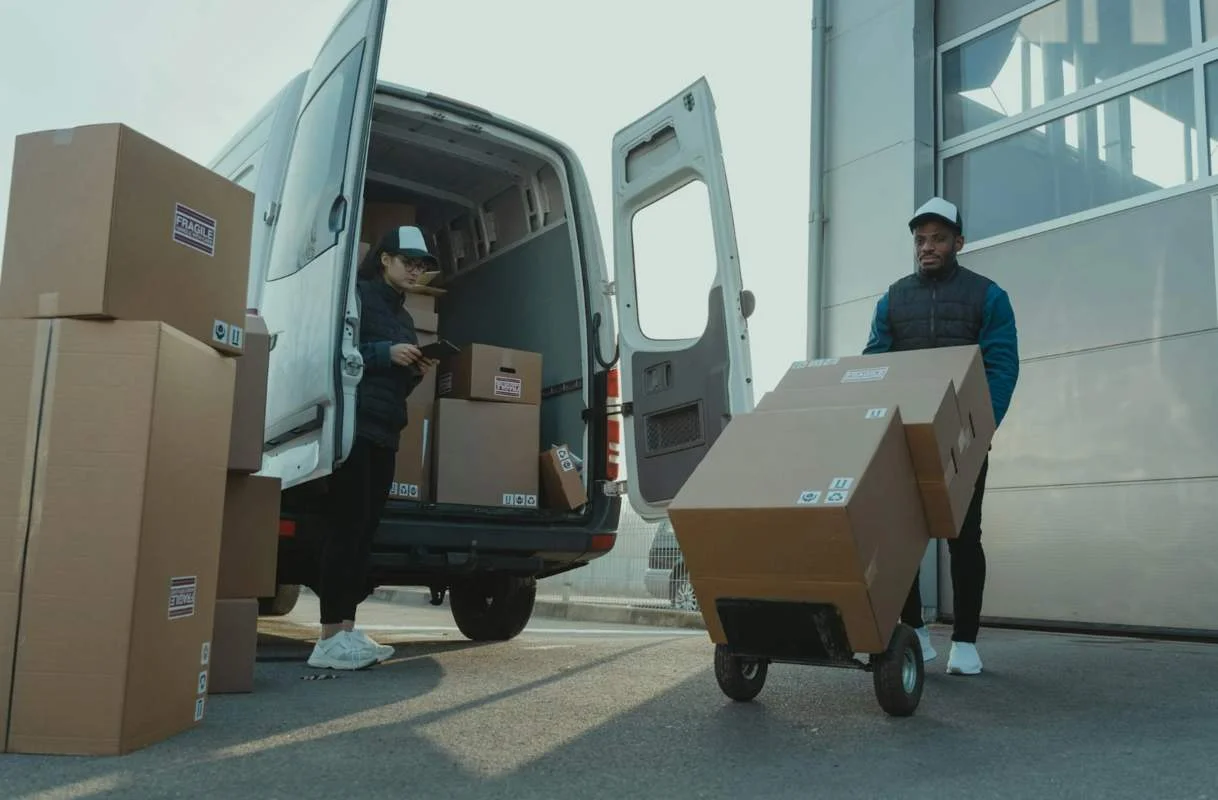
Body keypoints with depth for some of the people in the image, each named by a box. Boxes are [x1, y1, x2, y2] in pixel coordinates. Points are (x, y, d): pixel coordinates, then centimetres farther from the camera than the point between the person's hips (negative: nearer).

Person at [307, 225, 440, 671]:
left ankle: (347, 630, 4)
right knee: (348, 525, -11)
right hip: (354, 425, -8)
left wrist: (417, 373, 6)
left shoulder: (403, 316, 24)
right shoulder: (357, 295, 0)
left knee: (366, 529, 3)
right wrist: (385, 352, -15)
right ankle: (330, 639, -9)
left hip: (384, 433, 8)